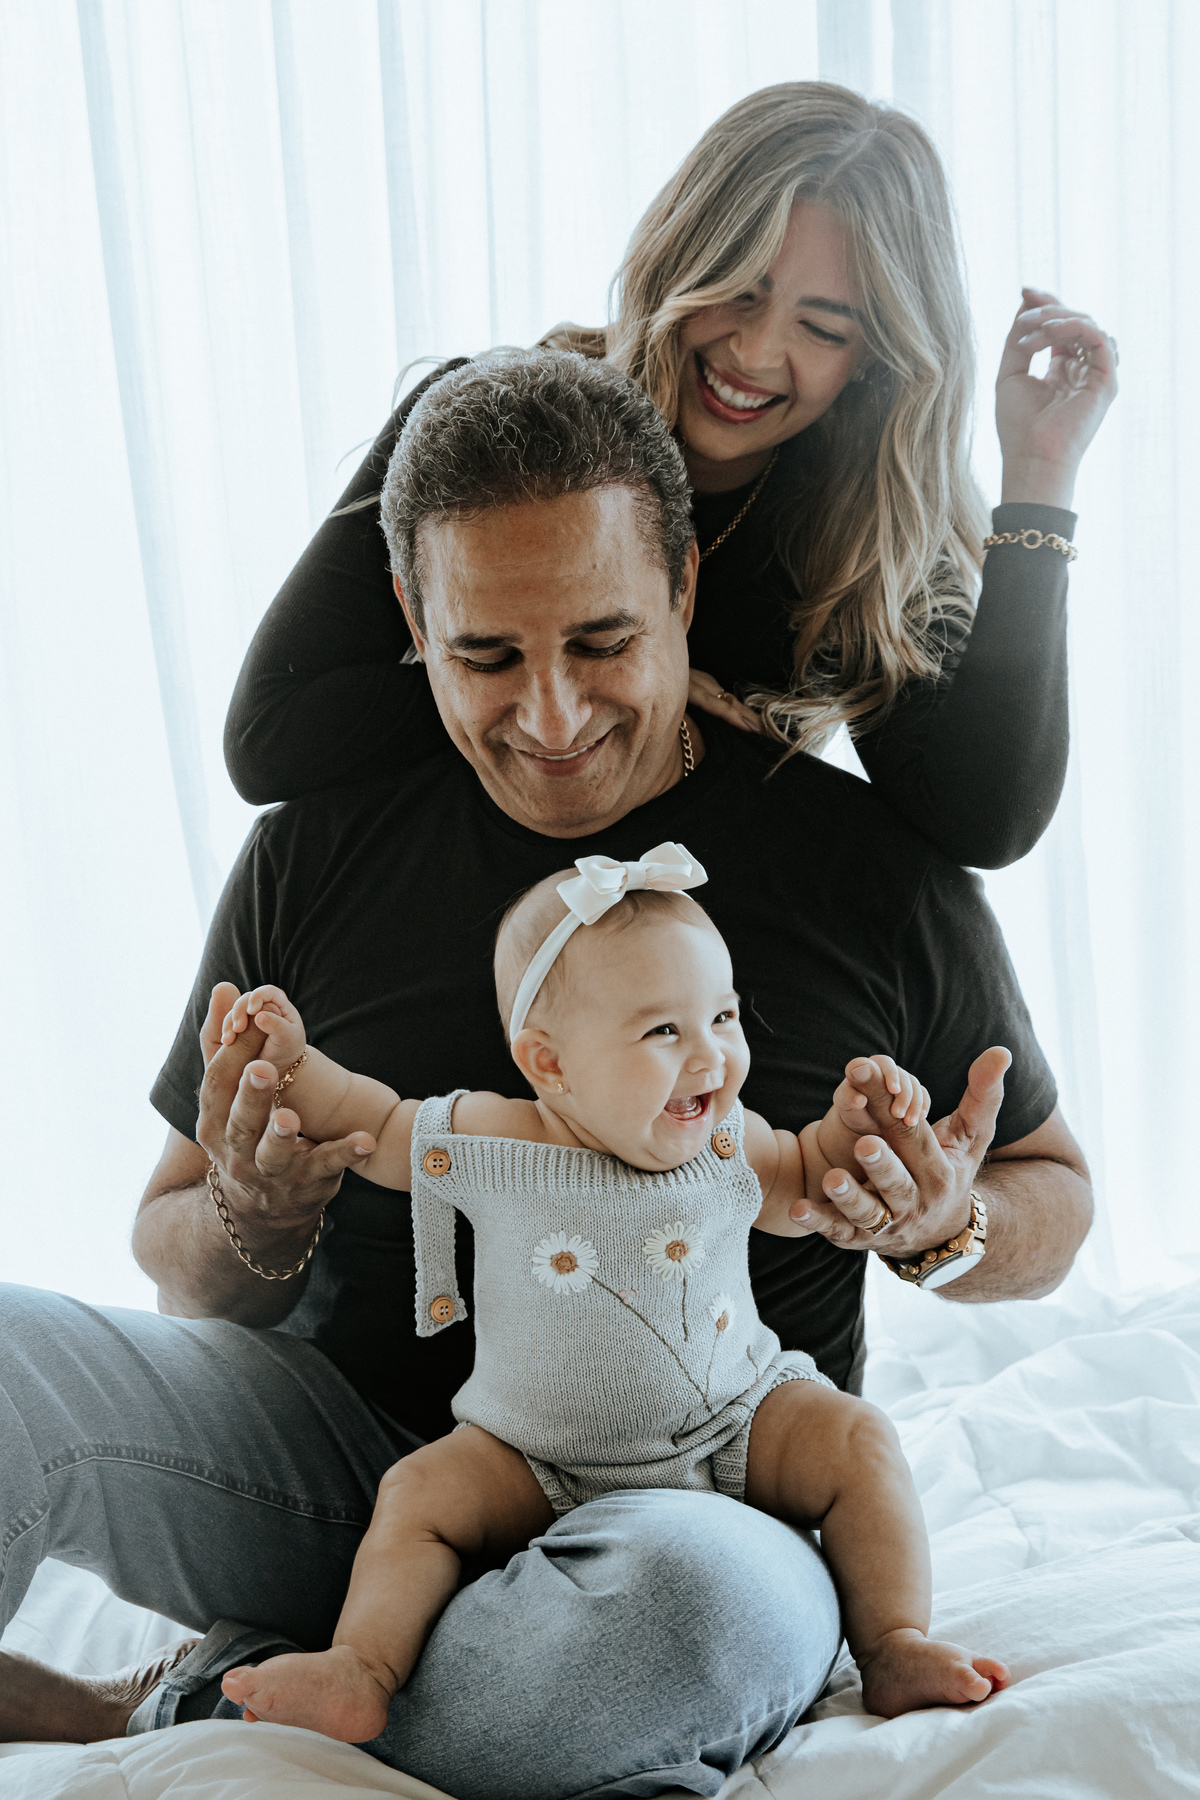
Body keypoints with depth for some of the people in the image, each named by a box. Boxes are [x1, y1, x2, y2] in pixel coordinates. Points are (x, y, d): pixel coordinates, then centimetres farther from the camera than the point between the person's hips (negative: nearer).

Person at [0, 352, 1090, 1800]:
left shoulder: (877, 871, -2)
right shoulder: (315, 855, 2)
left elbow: (1054, 1194, 12)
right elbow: (172, 1245, 10)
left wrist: (946, 1228, -13)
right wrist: (253, 1228, -15)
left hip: (692, 1490, 0)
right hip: (338, 1445, 1)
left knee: (709, 1603, -39)